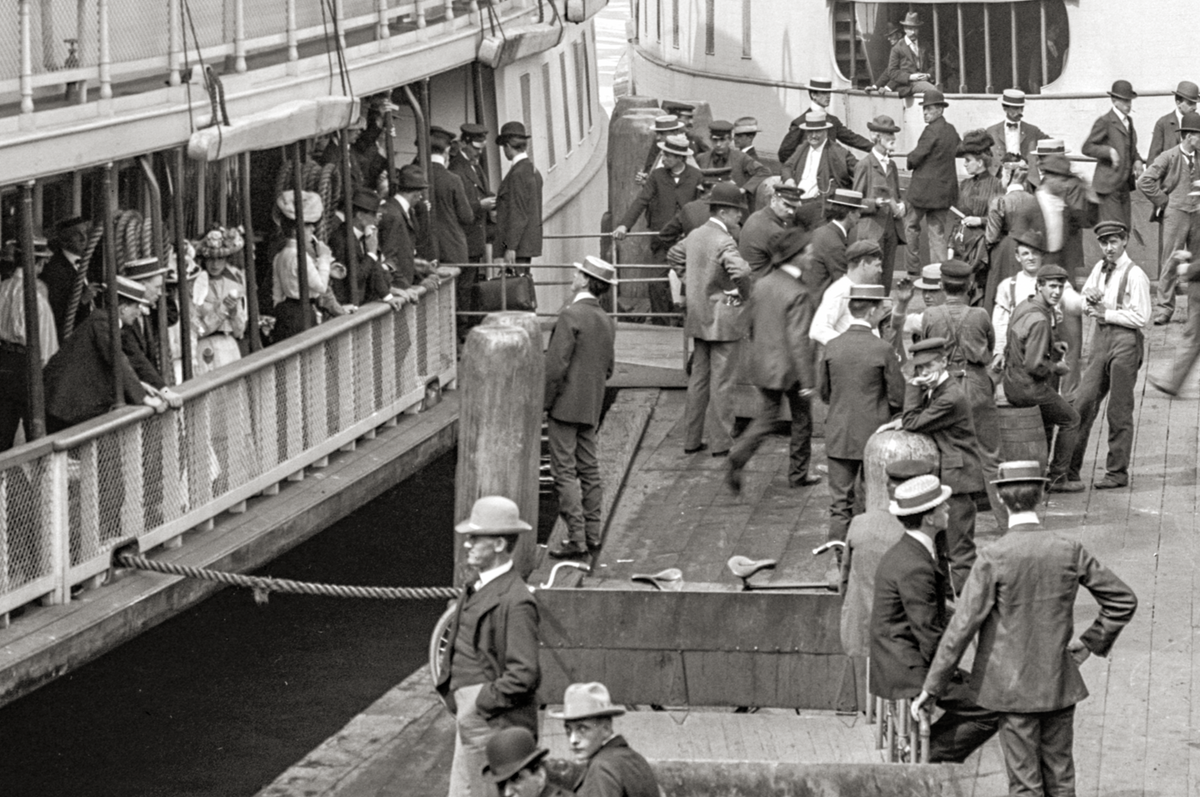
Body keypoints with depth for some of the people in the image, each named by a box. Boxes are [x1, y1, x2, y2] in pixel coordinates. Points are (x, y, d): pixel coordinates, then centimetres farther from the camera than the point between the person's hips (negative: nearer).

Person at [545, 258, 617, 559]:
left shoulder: (571, 316, -16)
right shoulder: (606, 321, 9)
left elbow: (556, 365, -19)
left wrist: (543, 404, -12)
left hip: (566, 405, -8)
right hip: (591, 408, 8)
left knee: (565, 472, -5)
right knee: (588, 469, 12)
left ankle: (576, 537, -7)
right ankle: (592, 535, 14)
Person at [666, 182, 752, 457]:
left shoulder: (694, 235, 6)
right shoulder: (724, 242, -20)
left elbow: (674, 255, 22)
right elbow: (741, 272, -32)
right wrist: (744, 296, -13)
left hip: (698, 318, 8)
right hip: (723, 319, -8)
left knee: (698, 378, 15)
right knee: (723, 382, 1)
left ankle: (692, 439, 19)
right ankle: (722, 442, 6)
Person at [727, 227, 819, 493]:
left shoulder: (762, 285, 0)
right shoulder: (798, 295, -22)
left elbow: (752, 324, 11)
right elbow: (797, 340, -23)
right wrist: (807, 380, -19)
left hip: (763, 365, 6)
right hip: (789, 369, -6)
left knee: (766, 418, 13)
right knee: (802, 420, 14)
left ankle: (737, 458, -9)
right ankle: (798, 473, 24)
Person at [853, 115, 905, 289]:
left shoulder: (891, 165, 17)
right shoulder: (865, 165, -3)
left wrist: (900, 206, 2)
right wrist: (875, 203, -21)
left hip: (891, 228, 6)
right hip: (872, 230, -6)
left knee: (886, 280, 5)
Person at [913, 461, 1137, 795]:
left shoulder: (994, 558, -17)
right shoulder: (1069, 551, -7)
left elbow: (962, 627, -16)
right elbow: (1123, 601, -1)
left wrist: (931, 688, -10)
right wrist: (1091, 643, 10)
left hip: (1014, 688, -3)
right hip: (1061, 681, 3)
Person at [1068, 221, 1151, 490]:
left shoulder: (1135, 275, -10)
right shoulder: (1099, 269, 11)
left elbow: (1142, 318, -13)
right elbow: (1085, 295, 24)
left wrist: (1106, 313, -11)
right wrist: (1091, 298, 1)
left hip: (1126, 339, -6)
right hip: (1101, 337, 6)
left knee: (1120, 410, 1)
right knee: (1083, 402, 0)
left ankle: (1117, 472, 10)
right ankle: (1070, 468, 5)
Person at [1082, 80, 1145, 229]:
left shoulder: (1128, 121, 16)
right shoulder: (1105, 122, -8)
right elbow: (1087, 148, -9)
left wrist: (1137, 161, 7)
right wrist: (1109, 151, -23)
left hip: (1124, 184, 8)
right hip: (1109, 184, -8)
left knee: (1125, 227, 6)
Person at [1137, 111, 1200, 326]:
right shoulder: (1169, 158, -7)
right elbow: (1144, 182, -10)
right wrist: (1163, 201, -6)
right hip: (1176, 213, -5)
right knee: (1171, 261, -6)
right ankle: (1163, 308, -1)